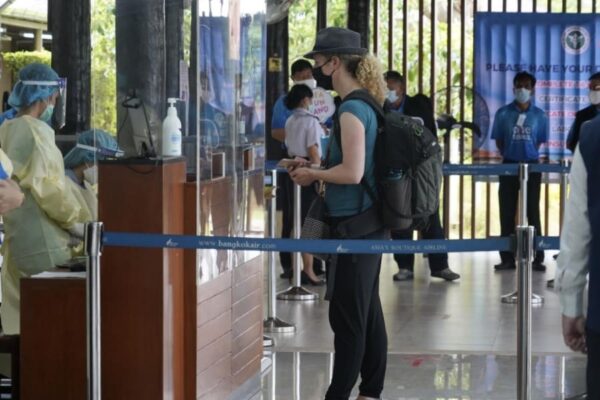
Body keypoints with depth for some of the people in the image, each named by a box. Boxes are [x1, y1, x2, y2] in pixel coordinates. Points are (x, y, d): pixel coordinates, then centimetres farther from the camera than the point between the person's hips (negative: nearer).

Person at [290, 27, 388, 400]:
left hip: (355, 227, -10)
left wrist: (313, 175, -9)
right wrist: (317, 168, 11)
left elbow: (352, 172, -24)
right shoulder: (365, 105, 11)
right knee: (368, 313, 13)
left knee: (347, 317, -3)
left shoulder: (352, 110, -17)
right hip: (368, 224, 10)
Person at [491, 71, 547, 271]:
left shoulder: (539, 115, 0)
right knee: (507, 213, 3)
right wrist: (508, 156, 4)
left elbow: (539, 141, 9)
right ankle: (507, 258, 8)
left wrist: (528, 154, 4)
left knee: (533, 212, 1)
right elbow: (498, 140, 7)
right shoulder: (503, 113, -1)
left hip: (532, 166, 0)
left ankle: (537, 258, 5)